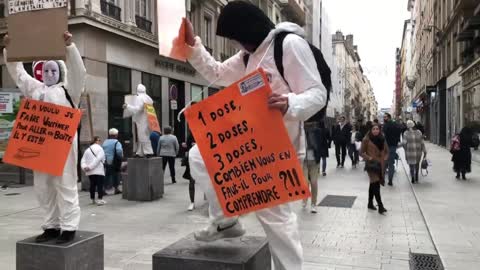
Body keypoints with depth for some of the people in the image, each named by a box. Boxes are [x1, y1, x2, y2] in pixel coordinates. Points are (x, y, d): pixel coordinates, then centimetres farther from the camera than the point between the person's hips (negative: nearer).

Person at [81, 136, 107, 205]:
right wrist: (90, 167, -16)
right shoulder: (99, 148, -5)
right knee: (100, 185, -4)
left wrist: (84, 167, -5)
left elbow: (83, 160, 7)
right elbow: (98, 159, -17)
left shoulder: (87, 150, 15)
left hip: (90, 172, 6)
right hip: (99, 171, -6)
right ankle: (100, 200, -9)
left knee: (92, 185, 14)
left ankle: (93, 199, 22)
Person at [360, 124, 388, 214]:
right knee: (376, 184, -12)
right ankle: (380, 206, -10)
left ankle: (370, 203, 28)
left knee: (373, 184, 16)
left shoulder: (382, 139, 7)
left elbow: (386, 151, 18)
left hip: (380, 165, 6)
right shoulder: (366, 139, -8)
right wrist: (369, 158, -17)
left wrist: (385, 157, 0)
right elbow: (361, 152, -4)